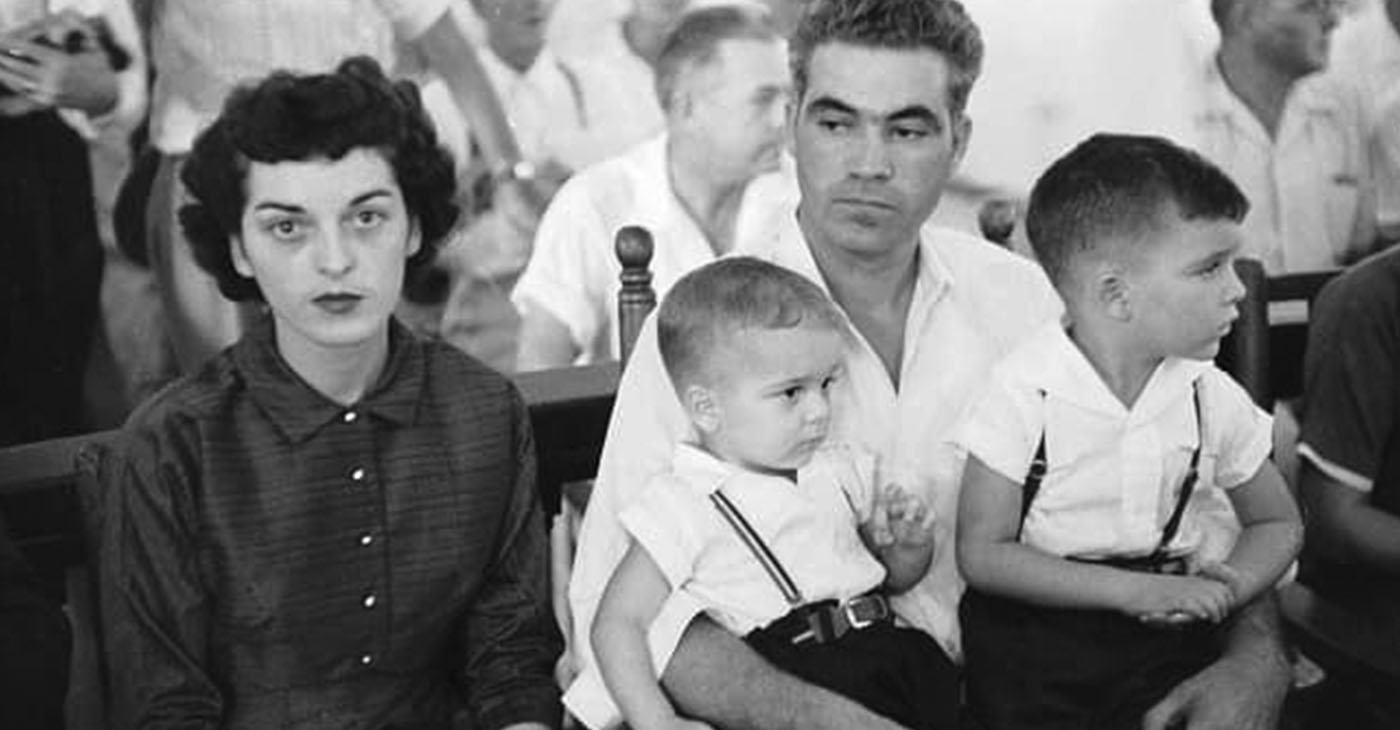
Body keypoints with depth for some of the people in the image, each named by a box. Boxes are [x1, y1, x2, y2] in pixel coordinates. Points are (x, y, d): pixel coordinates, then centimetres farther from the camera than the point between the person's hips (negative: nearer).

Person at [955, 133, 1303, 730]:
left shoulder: (1212, 398, 0)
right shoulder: (1024, 395, -13)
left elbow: (1277, 523, 14)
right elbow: (983, 554, -13)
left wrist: (1223, 591, -9)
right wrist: (1138, 591, -20)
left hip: (1170, 636, 3)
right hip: (1036, 631, -3)